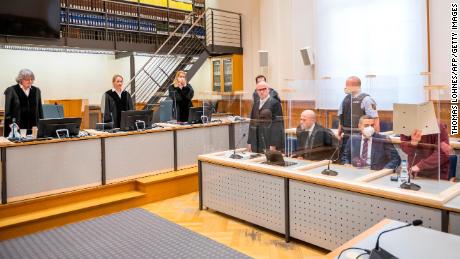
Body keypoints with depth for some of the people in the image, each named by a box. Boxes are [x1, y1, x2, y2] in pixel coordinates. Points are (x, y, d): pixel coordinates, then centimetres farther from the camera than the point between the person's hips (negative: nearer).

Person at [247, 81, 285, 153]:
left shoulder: (275, 103, -7)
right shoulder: (255, 104, 13)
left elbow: (277, 124, -12)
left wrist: (273, 144, -17)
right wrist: (249, 142, 11)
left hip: (269, 142, -5)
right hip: (257, 142, 6)